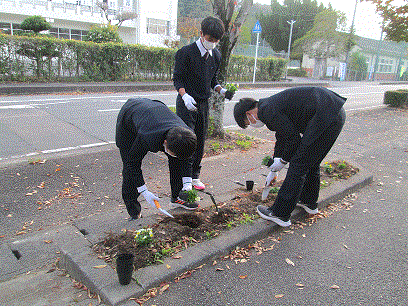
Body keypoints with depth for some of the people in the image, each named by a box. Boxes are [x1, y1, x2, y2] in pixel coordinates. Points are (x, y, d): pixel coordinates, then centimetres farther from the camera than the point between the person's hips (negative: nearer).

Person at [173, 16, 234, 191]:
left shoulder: (216, 56, 9)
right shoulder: (186, 52, -10)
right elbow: (177, 78, -10)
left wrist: (222, 91, -2)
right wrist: (184, 95, -27)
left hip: (203, 103, 6)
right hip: (187, 104, -6)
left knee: (200, 142, 8)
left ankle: (195, 176, 21)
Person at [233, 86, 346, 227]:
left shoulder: (267, 111, -11)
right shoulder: (272, 105, 21)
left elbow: (293, 137, -12)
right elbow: (282, 137, 32)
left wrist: (283, 160, 6)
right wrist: (273, 170, 38)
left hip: (326, 118, -10)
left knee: (298, 165, -4)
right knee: (311, 162, 23)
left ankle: (280, 214, 5)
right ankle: (309, 201, 41)